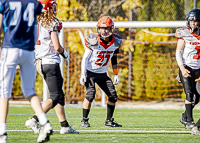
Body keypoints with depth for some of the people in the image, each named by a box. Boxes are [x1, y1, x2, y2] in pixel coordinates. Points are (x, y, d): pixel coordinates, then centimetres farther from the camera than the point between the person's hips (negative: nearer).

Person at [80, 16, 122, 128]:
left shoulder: (115, 42, -4)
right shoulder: (93, 41, -18)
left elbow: (114, 59, 10)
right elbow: (85, 58, -11)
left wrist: (116, 75, 9)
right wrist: (83, 74, -16)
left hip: (102, 74, 5)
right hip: (90, 72, -5)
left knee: (113, 96, -2)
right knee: (90, 94, -21)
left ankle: (109, 121, 12)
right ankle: (84, 120, -10)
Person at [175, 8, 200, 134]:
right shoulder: (184, 34, -3)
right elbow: (178, 52, -3)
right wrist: (182, 68, -15)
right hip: (187, 68, -4)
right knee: (189, 94, -14)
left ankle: (184, 117, 23)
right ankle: (189, 122, -9)